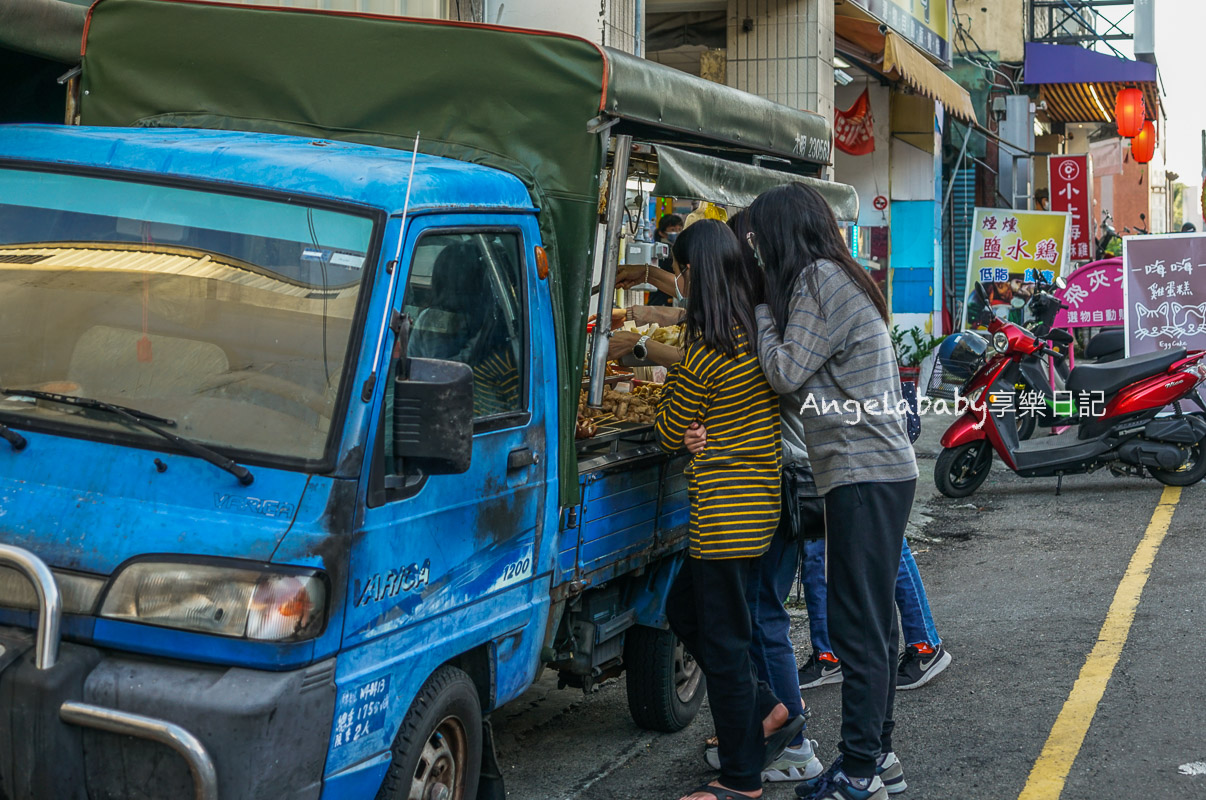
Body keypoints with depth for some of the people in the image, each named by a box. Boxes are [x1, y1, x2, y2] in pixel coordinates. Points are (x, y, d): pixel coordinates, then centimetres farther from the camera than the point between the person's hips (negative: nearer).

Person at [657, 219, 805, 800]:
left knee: (722, 640, 1)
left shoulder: (707, 351, -20)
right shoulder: (765, 329, 4)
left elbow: (671, 434, -8)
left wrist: (670, 383, 8)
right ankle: (767, 714, 26)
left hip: (724, 511, -9)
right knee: (684, 610, 22)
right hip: (760, 501, 9)